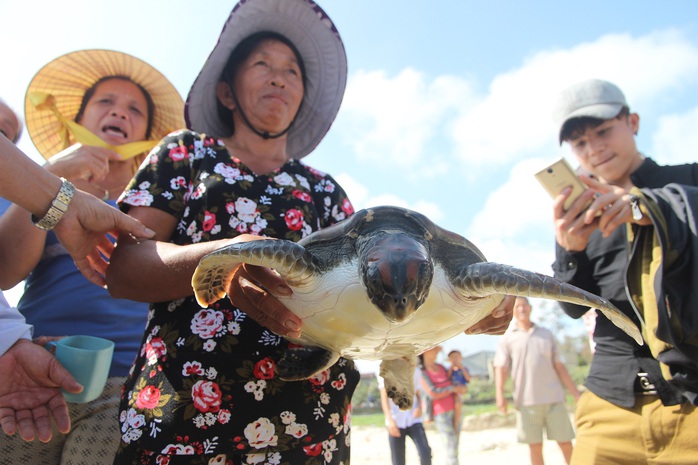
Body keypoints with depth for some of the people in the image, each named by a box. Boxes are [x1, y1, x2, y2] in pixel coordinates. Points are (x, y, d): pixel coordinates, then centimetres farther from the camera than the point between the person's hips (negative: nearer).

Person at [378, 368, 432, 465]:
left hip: (414, 419, 2)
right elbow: (384, 397, -4)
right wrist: (390, 420, -15)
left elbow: (418, 394, 15)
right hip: (396, 422, -2)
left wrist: (419, 407, -7)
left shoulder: (415, 371, 8)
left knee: (425, 454, -16)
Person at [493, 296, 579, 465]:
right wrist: (499, 394, -17)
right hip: (526, 400, -1)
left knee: (566, 443, 3)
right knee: (535, 446, 4)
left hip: (554, 397, 2)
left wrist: (576, 394, 9)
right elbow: (501, 368, -2)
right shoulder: (507, 338, 7)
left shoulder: (546, 334, 14)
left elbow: (559, 366, 13)